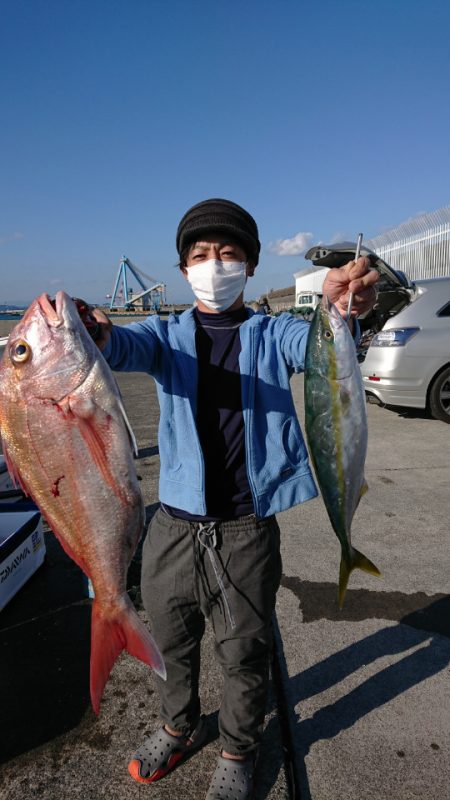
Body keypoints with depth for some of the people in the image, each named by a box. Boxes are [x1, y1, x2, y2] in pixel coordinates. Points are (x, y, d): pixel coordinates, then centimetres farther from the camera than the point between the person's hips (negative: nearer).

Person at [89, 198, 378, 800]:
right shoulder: (167, 334, 3)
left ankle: (238, 751, 44)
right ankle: (180, 727, 51)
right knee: (171, 640, 21)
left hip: (248, 529, -1)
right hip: (174, 524, 2)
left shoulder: (272, 334, 1)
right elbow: (127, 348, -19)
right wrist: (94, 334, -43)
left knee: (244, 651, 14)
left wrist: (341, 311, -43)